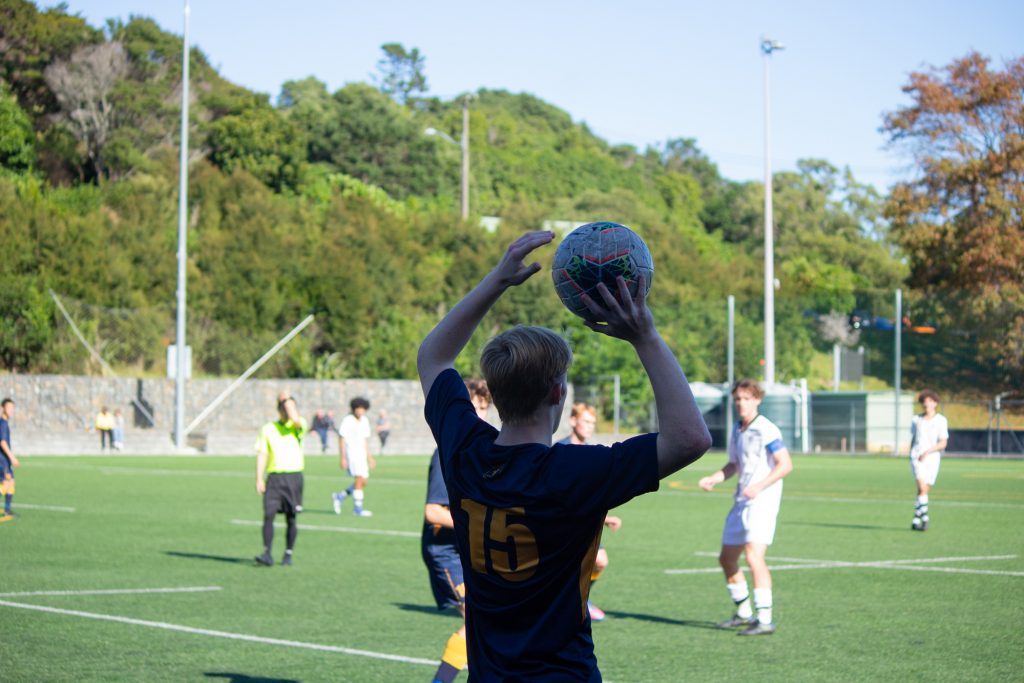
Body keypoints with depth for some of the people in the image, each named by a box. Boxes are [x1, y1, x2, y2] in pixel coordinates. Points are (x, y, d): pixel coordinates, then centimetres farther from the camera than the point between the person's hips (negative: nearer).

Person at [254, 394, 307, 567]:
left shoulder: (298, 426, 4)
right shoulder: (268, 429, 9)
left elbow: (295, 419, -22)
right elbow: (261, 454, 7)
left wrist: (288, 400, -6)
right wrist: (259, 479, -2)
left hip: (293, 476, -1)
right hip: (274, 476, 1)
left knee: (291, 518, 3)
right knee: (268, 515, -10)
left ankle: (289, 554, 14)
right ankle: (267, 554, -9)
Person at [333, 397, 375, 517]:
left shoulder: (365, 421, 11)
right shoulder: (347, 421, -10)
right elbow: (341, 439, -10)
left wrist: (369, 457, 18)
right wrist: (342, 458, -14)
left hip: (361, 454, 8)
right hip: (351, 454, -8)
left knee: (364, 482, 5)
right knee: (359, 479, -15)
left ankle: (339, 497, 20)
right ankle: (358, 509, -10)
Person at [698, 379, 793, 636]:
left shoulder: (766, 430, -12)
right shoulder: (737, 430, 14)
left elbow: (786, 464, -17)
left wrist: (759, 486, -26)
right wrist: (713, 479, 7)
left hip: (762, 501, -9)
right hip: (741, 502, 9)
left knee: (754, 557, -20)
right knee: (727, 559, 13)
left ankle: (765, 620, -18)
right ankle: (744, 613, 28)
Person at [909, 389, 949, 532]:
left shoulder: (941, 420, 2)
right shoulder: (916, 420, 11)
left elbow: (943, 443, -4)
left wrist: (928, 451, -16)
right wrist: (911, 454, 19)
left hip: (932, 458, 0)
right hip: (917, 457, 0)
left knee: (924, 491, 3)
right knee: (922, 488, -18)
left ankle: (916, 521, 14)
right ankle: (924, 519, -22)